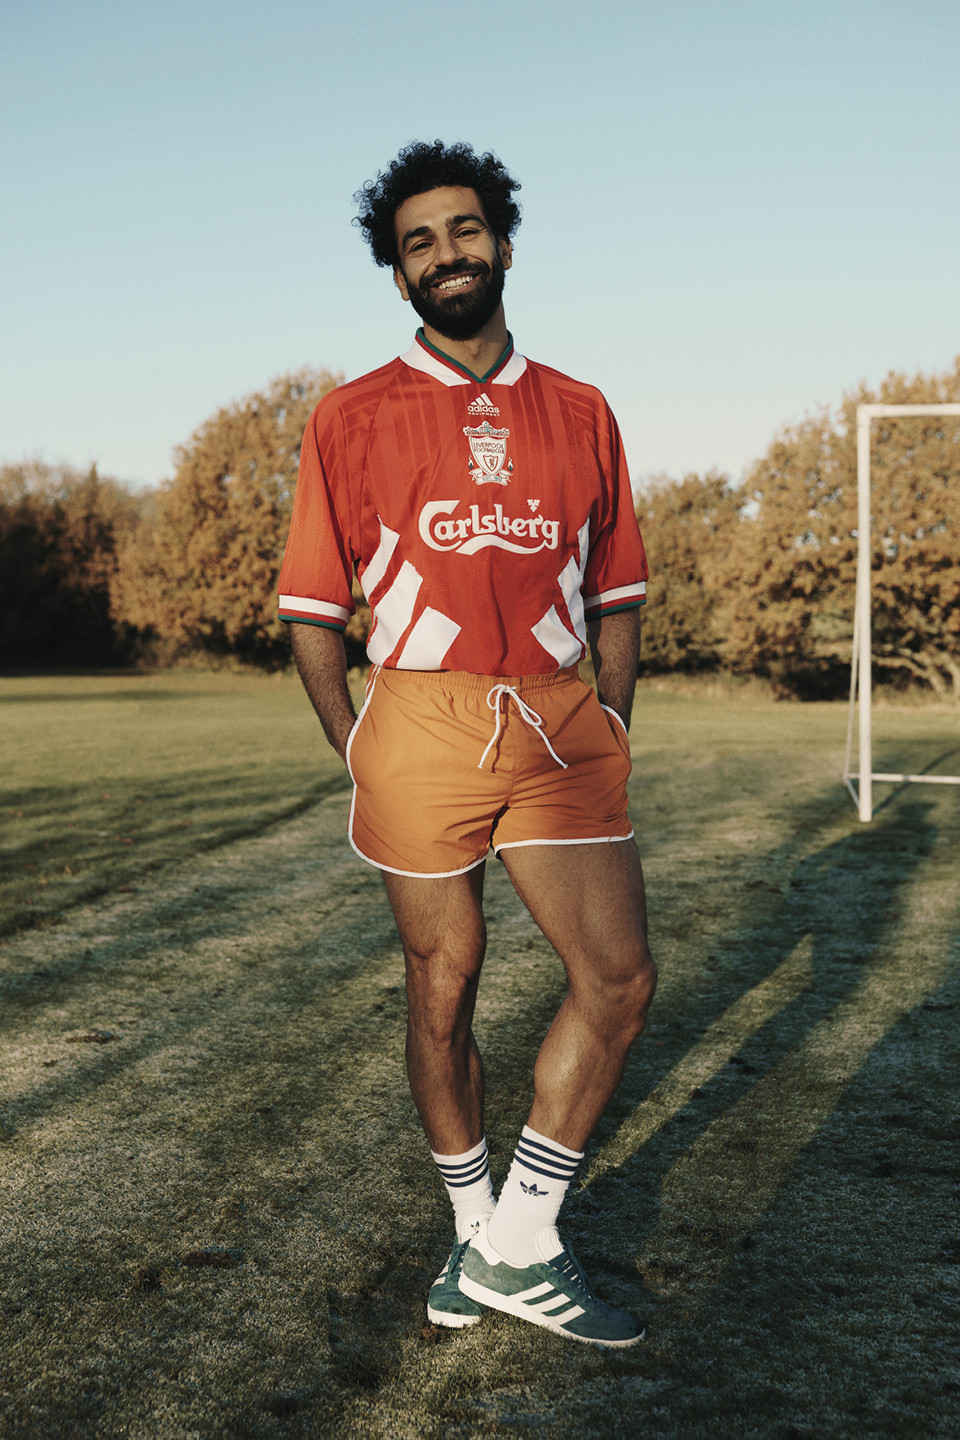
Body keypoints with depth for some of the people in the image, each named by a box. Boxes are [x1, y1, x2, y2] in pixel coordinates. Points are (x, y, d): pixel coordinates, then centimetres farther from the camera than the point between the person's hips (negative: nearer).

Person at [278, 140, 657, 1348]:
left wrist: (611, 732, 8)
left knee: (620, 976, -5)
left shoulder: (580, 413, 12)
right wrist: (357, 756, -2)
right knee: (442, 987, 7)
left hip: (561, 725, 3)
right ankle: (474, 1228, 28)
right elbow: (312, 611, 3)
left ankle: (520, 1244, 10)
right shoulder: (352, 418, 3)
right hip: (421, 718, -2)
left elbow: (616, 592, 16)